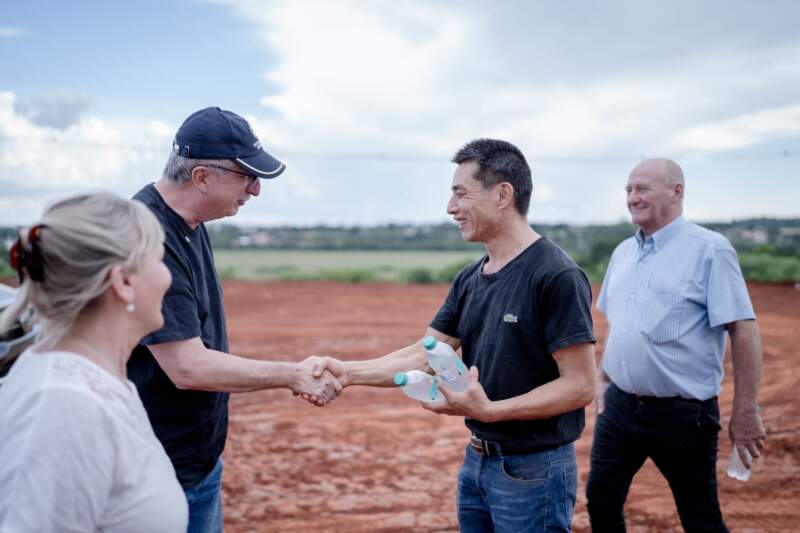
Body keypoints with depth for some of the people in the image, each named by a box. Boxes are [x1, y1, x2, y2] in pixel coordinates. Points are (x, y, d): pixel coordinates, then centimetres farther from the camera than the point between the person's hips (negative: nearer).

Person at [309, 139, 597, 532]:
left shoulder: (556, 276, -17)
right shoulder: (469, 280, 6)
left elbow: (579, 386, -18)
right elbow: (425, 355, 4)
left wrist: (491, 410, -27)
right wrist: (350, 372, -9)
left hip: (533, 470, -7)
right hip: (476, 462, 7)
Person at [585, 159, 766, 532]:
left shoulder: (709, 250, -11)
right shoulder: (623, 252, 9)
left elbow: (743, 331, -15)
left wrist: (745, 413, -16)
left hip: (682, 414, -6)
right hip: (619, 407, 6)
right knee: (601, 501, 13)